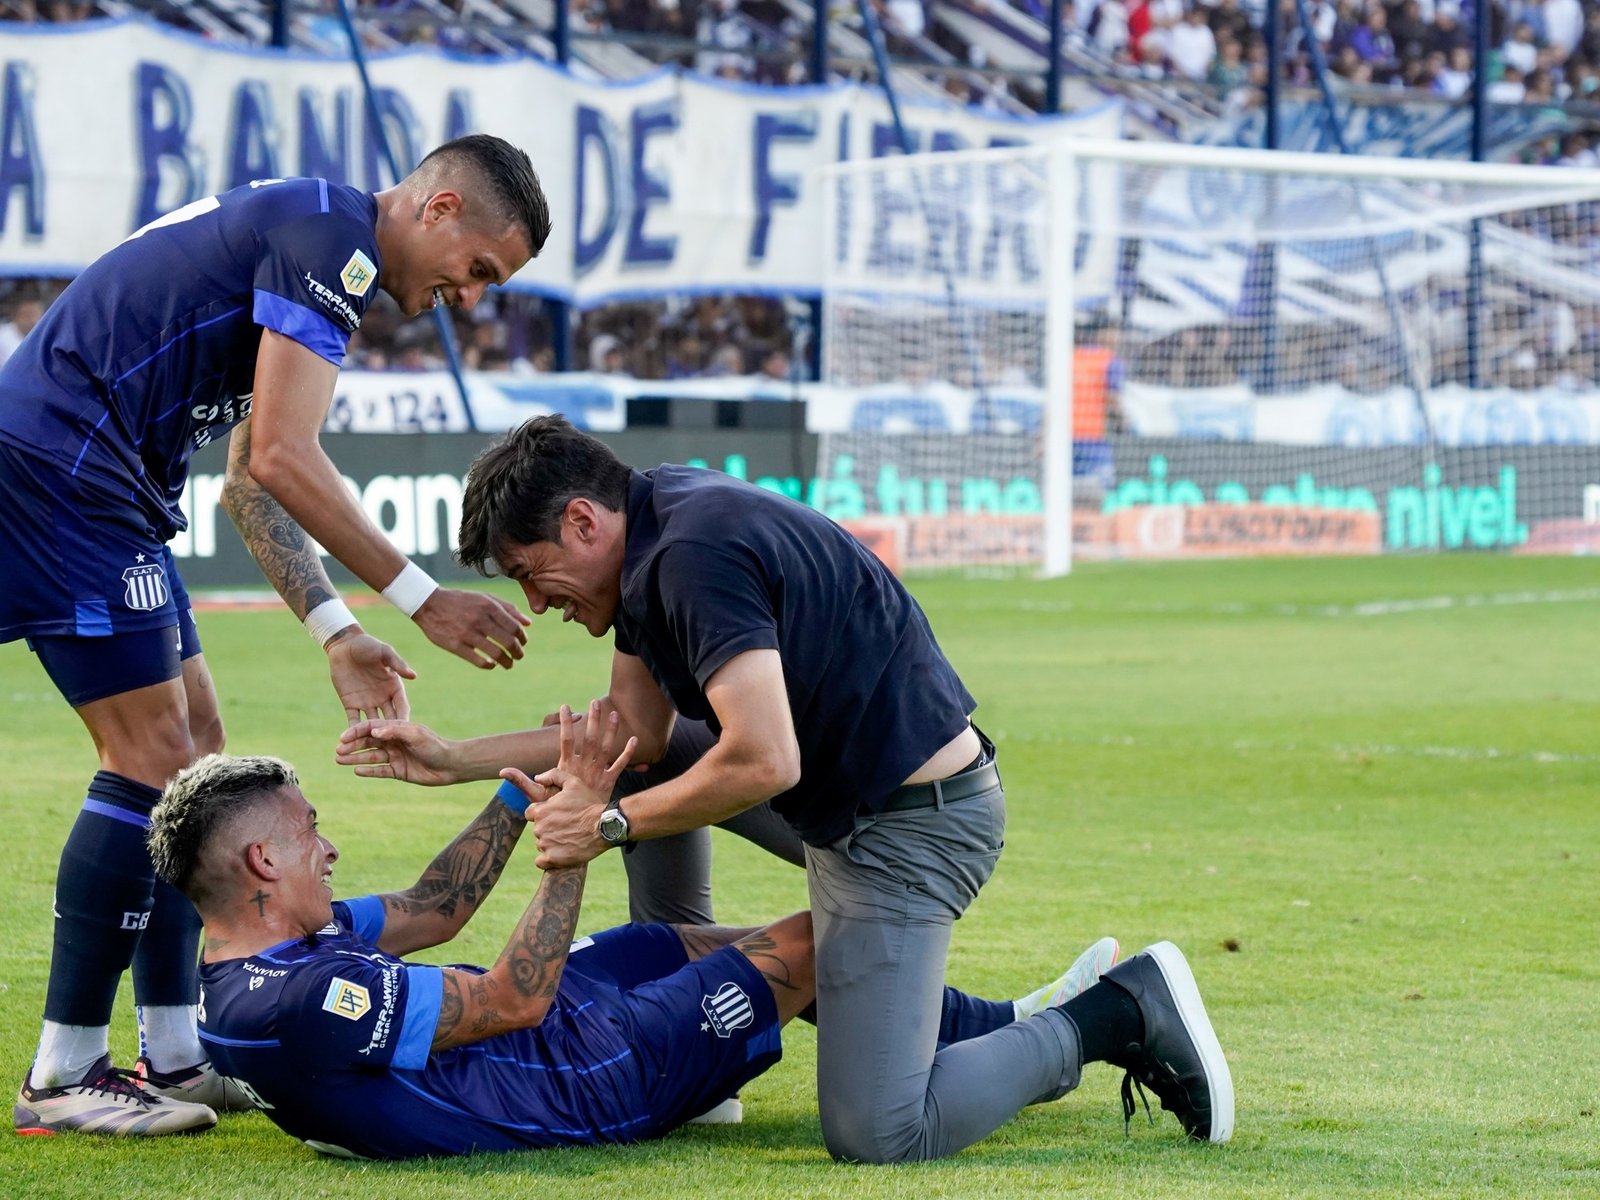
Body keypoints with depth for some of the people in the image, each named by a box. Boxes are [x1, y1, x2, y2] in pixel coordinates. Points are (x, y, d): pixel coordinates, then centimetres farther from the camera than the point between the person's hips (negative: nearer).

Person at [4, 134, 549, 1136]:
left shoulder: (309, 239, 20)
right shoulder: (331, 239, -13)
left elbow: (250, 482, 21)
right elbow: (282, 462, -19)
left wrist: (338, 635, 12)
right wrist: (424, 599, -13)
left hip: (93, 487, 11)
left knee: (195, 752, 12)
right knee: (154, 759, -8)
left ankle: (175, 1056, 16)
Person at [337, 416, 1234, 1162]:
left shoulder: (696, 553, -23)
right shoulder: (654, 535, 8)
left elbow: (765, 763, -28)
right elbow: (637, 730, 17)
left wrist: (611, 825, -16)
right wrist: (451, 759, 15)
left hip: (914, 821, -10)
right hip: (860, 800, 10)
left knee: (876, 1137, -14)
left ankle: (1117, 1019, -3)